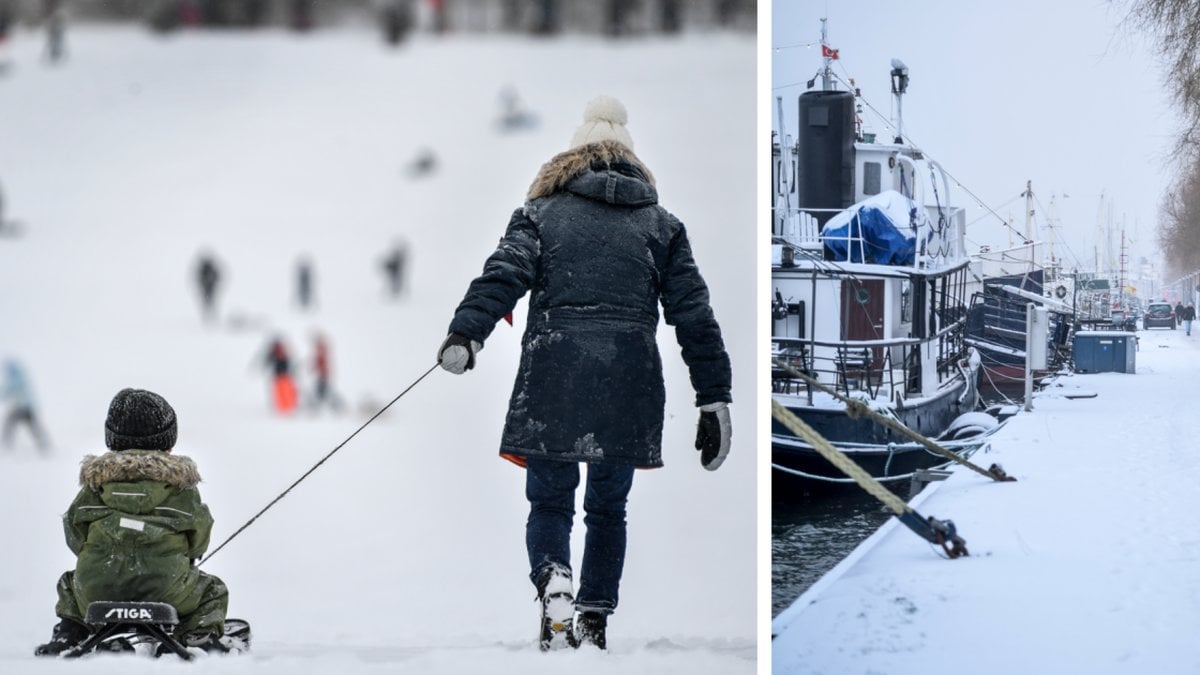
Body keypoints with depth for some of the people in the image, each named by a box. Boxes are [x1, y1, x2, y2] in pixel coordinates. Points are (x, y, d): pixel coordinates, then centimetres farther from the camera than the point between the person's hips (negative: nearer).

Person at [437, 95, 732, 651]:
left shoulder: (542, 213, 11)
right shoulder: (661, 226, 16)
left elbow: (504, 273, -7)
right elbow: (694, 316, 12)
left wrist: (465, 334, -18)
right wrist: (714, 397, 13)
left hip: (554, 375, -1)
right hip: (629, 388, 2)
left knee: (549, 501, 6)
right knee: (608, 509, 17)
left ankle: (552, 579, -23)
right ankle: (595, 620, 16)